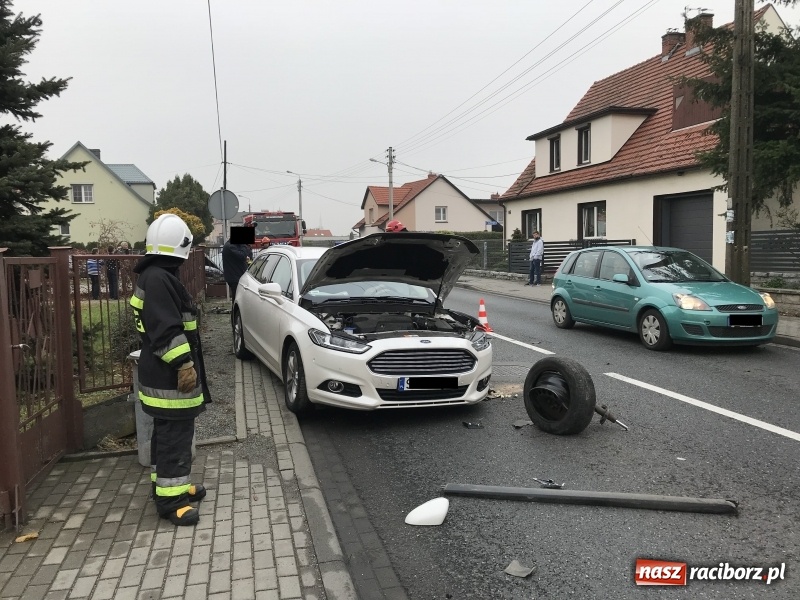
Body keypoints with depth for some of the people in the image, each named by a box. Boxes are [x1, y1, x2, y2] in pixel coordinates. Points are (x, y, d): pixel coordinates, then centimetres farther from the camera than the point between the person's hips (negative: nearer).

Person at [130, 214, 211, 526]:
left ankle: (170, 485, 31)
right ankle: (170, 499, 4)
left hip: (165, 373, 11)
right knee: (175, 435, -4)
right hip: (169, 375, -11)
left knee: (167, 433, 19)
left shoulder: (154, 276, 15)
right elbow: (165, 331, -26)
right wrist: (183, 364, -24)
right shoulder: (159, 279, -20)